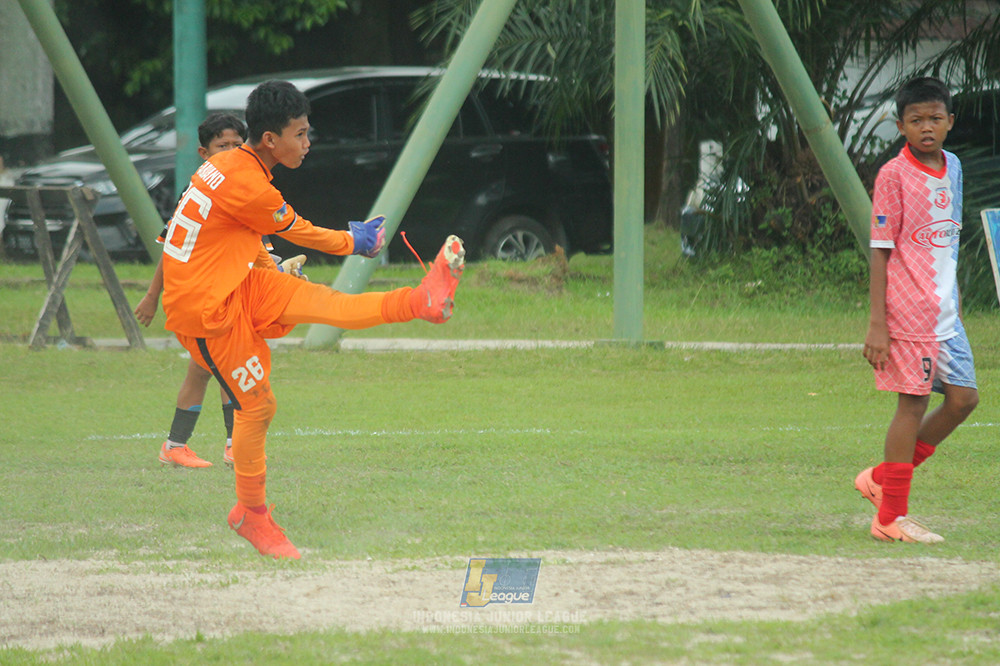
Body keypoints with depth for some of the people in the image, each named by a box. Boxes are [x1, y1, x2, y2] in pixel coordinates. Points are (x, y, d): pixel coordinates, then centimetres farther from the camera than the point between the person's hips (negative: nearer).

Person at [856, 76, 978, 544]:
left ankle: (882, 478, 19)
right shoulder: (893, 176, -11)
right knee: (913, 402, -5)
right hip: (908, 311, -8)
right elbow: (880, 252, -11)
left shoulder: (952, 168, 10)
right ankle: (891, 517, 2)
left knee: (963, 398, 7)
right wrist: (877, 324, -15)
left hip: (945, 312, 8)